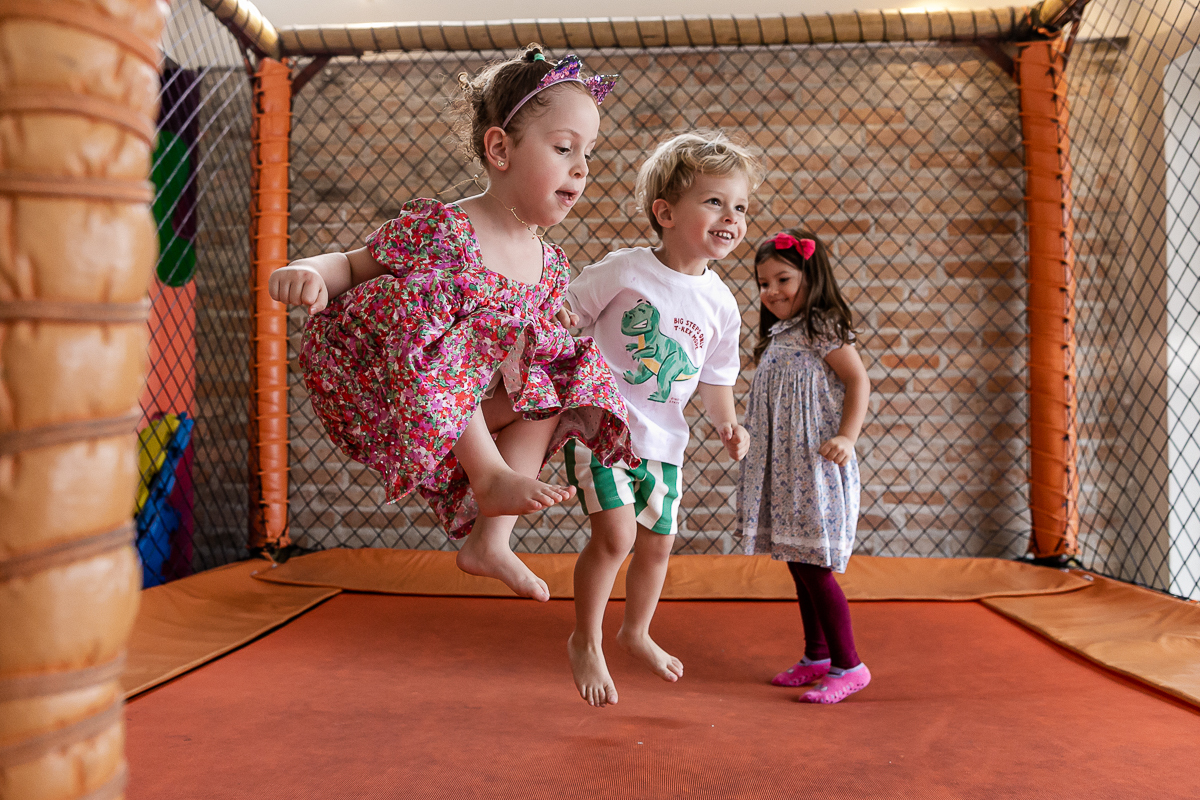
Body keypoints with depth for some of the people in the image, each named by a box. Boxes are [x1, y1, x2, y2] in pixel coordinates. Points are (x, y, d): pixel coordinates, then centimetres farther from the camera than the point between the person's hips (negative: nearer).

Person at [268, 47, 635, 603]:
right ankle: (489, 475, -23)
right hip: (367, 387, -7)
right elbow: (353, 265, -8)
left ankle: (488, 538, -7)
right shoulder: (440, 229, -18)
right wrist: (309, 270, -29)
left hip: (455, 411, 7)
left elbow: (541, 333, 13)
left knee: (553, 383, -2)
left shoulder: (550, 265, 1)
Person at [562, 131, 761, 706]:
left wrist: (725, 423, -6)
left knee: (658, 542, 15)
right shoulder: (623, 271, -15)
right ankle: (585, 643, 8)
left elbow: (715, 378, 10)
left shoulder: (721, 304, -1)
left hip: (663, 439, 6)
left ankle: (637, 632, 42)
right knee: (616, 532, -17)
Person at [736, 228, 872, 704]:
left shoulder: (824, 328, -8)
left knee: (815, 567, -7)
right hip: (783, 469, 9)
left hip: (816, 467, -9)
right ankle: (816, 656, 26)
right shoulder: (778, 336, 16)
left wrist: (846, 438, -23)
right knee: (798, 565, 14)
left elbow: (859, 382, -13)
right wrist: (743, 434, 18)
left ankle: (848, 665, 5)